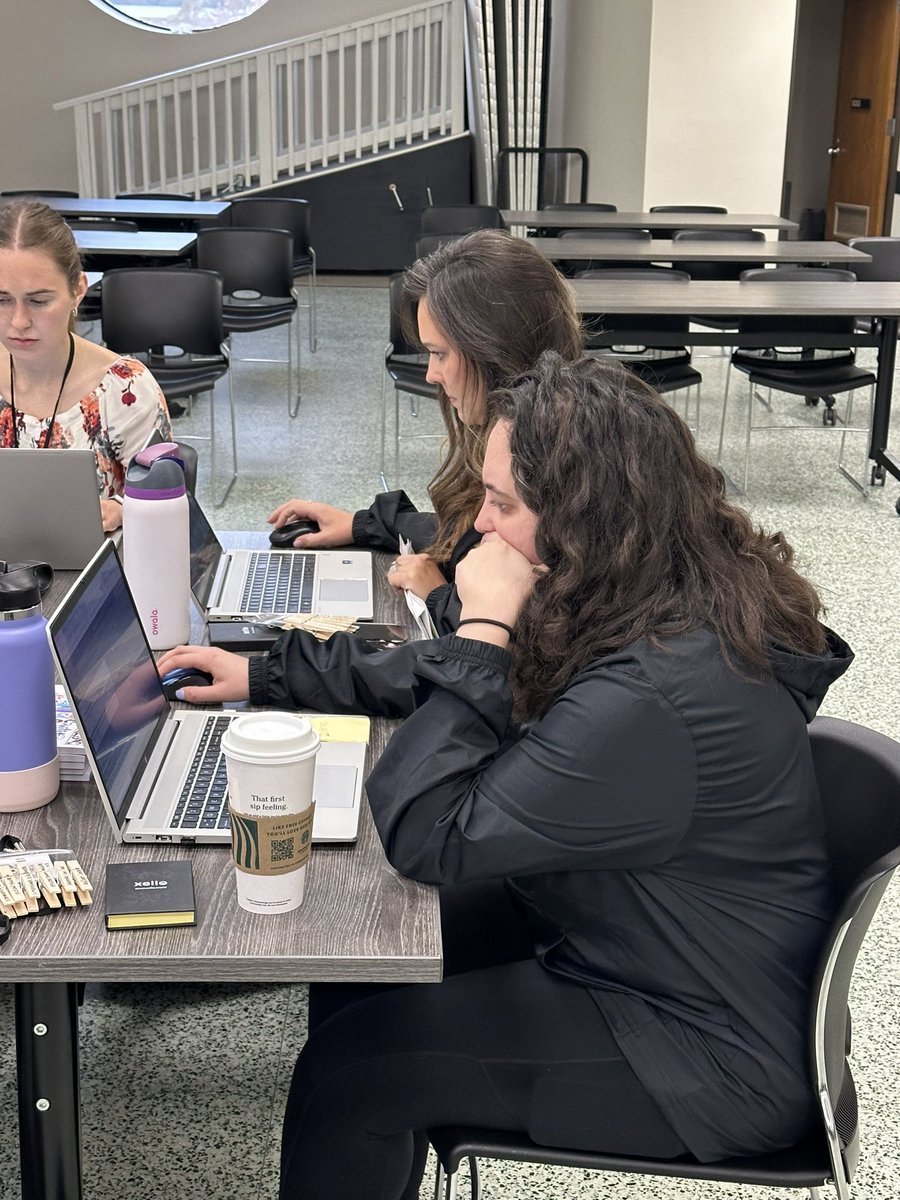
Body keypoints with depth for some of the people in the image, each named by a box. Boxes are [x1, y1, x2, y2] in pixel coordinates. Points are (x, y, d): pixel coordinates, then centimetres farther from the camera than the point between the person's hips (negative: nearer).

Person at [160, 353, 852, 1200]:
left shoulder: (652, 703, -36)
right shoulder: (657, 597, -6)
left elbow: (427, 838, -27)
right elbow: (436, 675, 9)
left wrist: (485, 629, -27)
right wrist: (265, 675, 9)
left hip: (705, 1057, -9)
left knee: (348, 1067, -6)